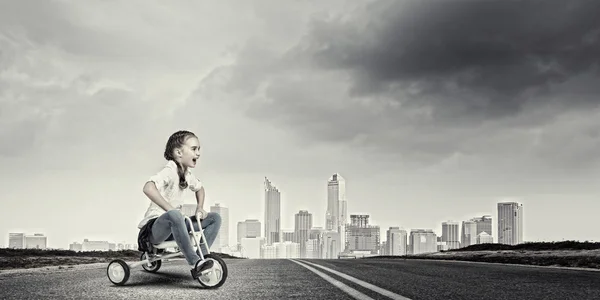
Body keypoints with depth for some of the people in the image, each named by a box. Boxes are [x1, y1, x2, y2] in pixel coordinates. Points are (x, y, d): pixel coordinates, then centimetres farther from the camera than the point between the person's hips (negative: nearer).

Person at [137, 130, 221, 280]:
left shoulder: (187, 174, 9)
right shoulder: (170, 170, -17)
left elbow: (199, 188, 31)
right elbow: (148, 187, -36)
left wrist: (200, 208, 14)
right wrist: (170, 209, -36)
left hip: (172, 228, 9)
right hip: (153, 226, -9)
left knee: (215, 218, 1)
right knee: (174, 215, -42)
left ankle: (200, 257, -7)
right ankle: (194, 263, -36)